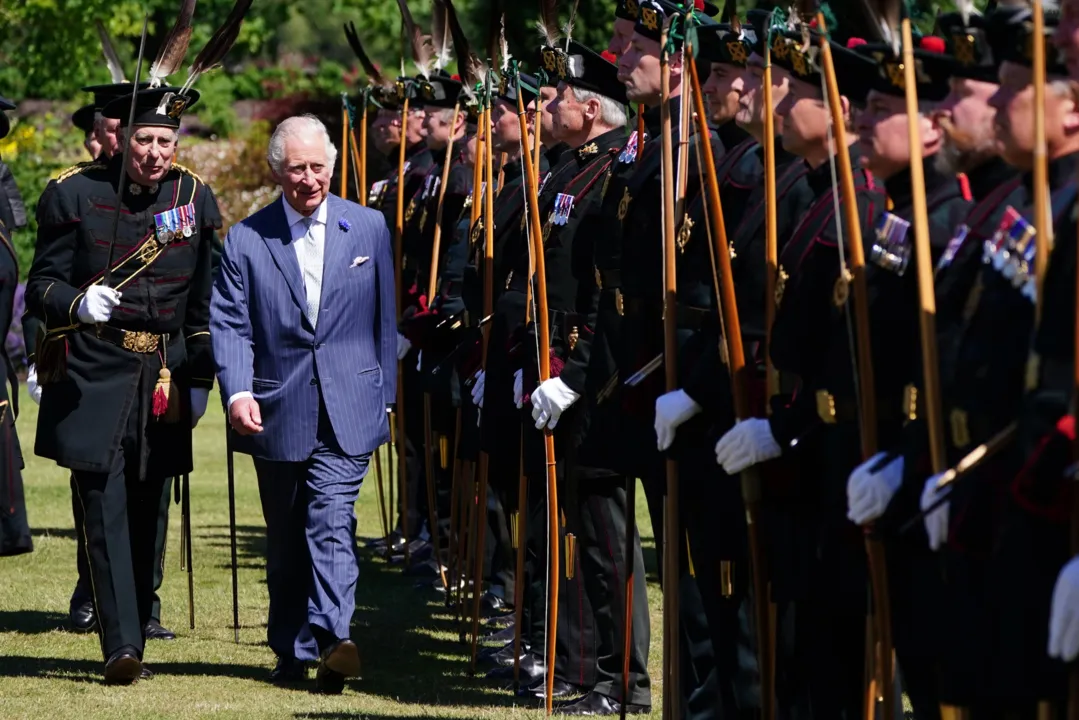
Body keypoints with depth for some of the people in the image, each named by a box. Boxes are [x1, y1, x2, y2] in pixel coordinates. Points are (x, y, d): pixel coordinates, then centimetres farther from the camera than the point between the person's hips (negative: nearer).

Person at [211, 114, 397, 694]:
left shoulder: (368, 228, 6)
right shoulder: (245, 239, 3)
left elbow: (384, 319, 11)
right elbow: (229, 325, -2)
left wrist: (384, 396, 10)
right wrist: (237, 391, -17)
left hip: (348, 408, -1)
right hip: (277, 410, 1)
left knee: (331, 520, -17)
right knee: (286, 539, 10)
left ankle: (332, 638, -26)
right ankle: (292, 652, 20)